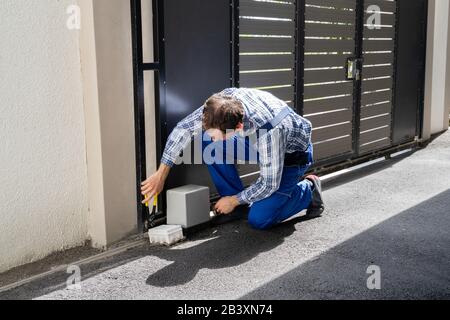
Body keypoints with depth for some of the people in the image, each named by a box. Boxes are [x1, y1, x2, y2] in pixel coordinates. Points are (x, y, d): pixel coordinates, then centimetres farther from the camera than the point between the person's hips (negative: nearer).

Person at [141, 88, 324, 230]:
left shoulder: (269, 132, -43)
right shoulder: (224, 100, -27)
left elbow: (269, 185, -28)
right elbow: (184, 128, -16)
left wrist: (234, 200, -14)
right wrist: (161, 175, -14)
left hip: (292, 154, -6)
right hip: (259, 144, 6)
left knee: (258, 220, -16)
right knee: (208, 142, -17)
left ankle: (308, 189, 9)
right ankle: (239, 205, -1)